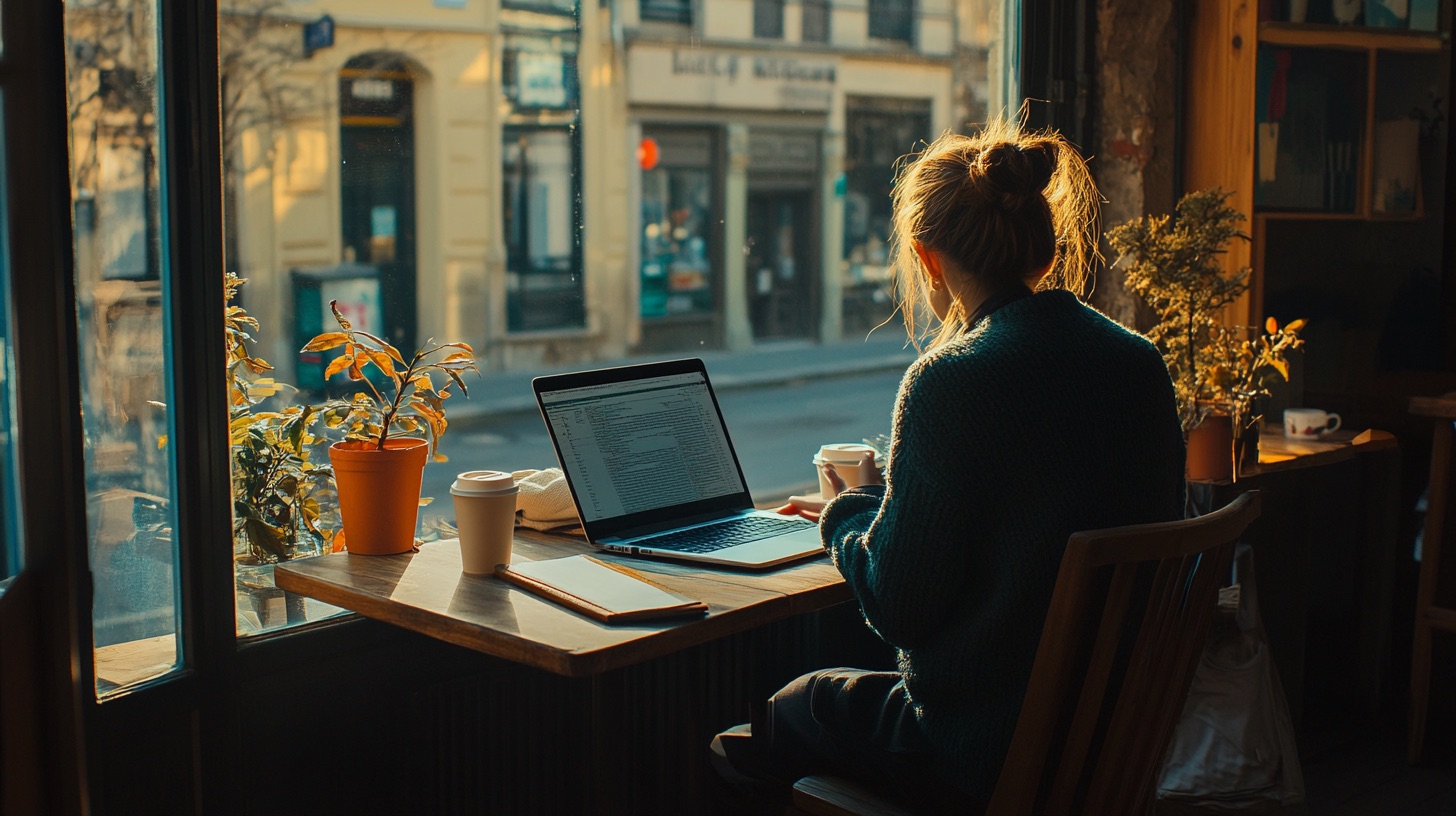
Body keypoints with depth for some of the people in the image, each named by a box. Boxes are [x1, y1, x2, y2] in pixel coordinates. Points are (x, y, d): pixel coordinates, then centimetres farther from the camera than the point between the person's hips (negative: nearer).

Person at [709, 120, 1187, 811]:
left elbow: (897, 606, -18)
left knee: (798, 706, 20)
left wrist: (849, 509, 4)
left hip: (988, 750, -7)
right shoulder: (1143, 363, -1)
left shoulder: (951, 378, -21)